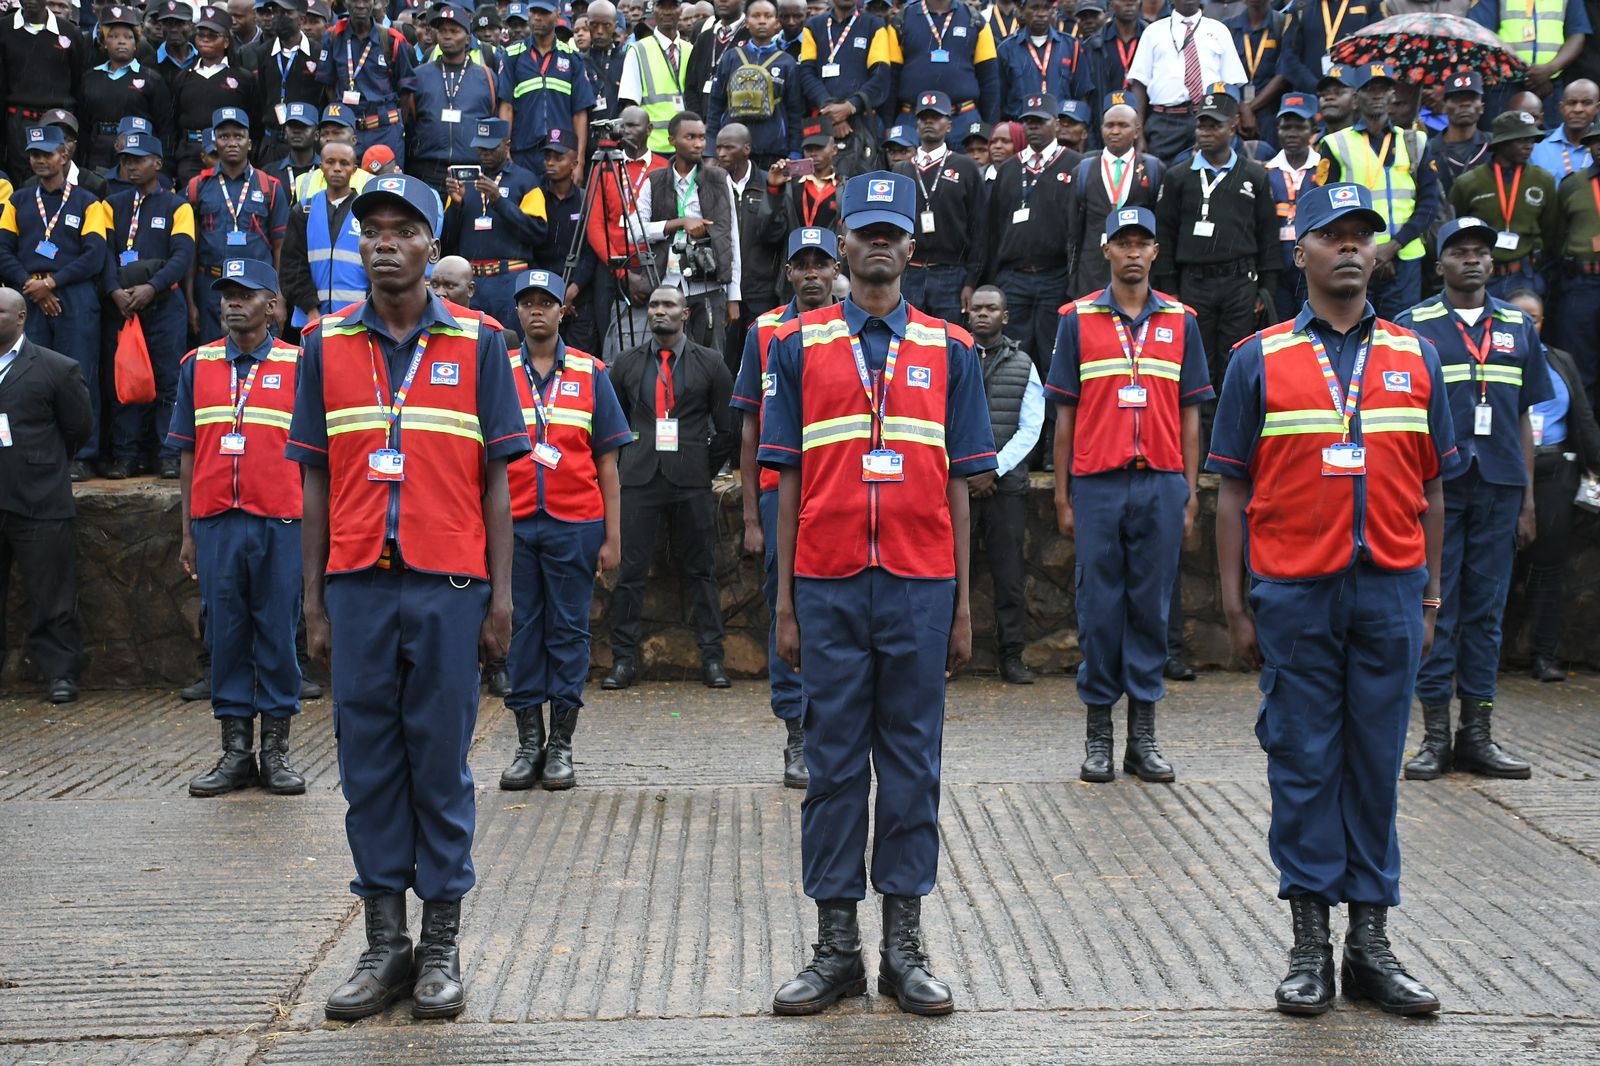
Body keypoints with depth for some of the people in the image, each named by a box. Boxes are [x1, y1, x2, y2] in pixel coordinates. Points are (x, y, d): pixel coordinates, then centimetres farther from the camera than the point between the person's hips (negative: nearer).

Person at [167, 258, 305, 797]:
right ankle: (235, 752, 13)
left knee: (278, 633, 2)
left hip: (279, 522, -2)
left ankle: (276, 752, 11)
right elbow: (189, 454, 11)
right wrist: (187, 532, 7)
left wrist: (313, 525, -4)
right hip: (215, 523, 2)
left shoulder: (298, 364, 3)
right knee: (225, 634, 5)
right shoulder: (197, 365, 10)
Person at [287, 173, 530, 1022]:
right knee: (368, 762, 5)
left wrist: (501, 595, -1)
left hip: (448, 585, -2)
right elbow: (316, 480, 9)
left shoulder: (478, 342, 4)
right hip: (358, 585, 2)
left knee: (441, 761, 3)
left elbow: (496, 478, 4)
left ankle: (442, 946, 11)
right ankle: (384, 944, 14)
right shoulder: (325, 344, 8)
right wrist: (314, 601, 5)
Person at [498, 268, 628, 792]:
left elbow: (607, 463, 6)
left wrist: (612, 537, 0)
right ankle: (528, 744, 10)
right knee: (522, 631, 4)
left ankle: (561, 746, 8)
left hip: (575, 526, -1)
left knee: (568, 631, 3)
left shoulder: (590, 374, 6)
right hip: (514, 526, 1)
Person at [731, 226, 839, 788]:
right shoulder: (765, 333, 7)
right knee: (788, 615, 1)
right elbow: (751, 432, 8)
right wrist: (751, 517, 3)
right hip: (782, 494, 0)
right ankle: (799, 740, 8)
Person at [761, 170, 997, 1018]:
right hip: (829, 586, 0)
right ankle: (835, 947, 12)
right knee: (833, 764, 4)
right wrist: (785, 603, 2)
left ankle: (905, 947, 13)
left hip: (920, 587, 0)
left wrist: (963, 606, 3)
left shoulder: (948, 350, 8)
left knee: (911, 764, 5)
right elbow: (788, 480, 6)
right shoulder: (799, 346, 7)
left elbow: (958, 484, 7)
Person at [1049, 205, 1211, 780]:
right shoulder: (1078, 319, 5)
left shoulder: (1180, 321, 9)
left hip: (1162, 483, 1)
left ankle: (1143, 734, 11)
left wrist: (1190, 493, 4)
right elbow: (1065, 413, 5)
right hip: (1097, 482, -1)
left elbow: (1189, 413, 10)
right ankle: (1098, 732, 10)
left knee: (1152, 603, 5)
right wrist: (1062, 495, 1)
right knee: (1099, 604, 2)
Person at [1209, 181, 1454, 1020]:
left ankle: (1370, 942, 13)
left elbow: (1429, 490, 12)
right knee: (1303, 763, 2)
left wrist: (1430, 598, 8)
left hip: (1389, 591, 2)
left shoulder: (1415, 358, 10)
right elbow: (1232, 491, 3)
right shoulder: (1259, 361, 3)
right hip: (1294, 594, -2)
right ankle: (1310, 943, 11)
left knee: (1376, 763, 6)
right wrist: (1234, 605, -1)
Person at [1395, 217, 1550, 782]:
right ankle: (1436, 737, 6)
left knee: (1486, 611, 6)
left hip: (1498, 488, 3)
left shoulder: (1518, 327, 12)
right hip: (1435, 486, -3)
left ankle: (1476, 735, 12)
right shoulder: (1413, 326, 3)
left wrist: (1527, 501, 9)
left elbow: (1523, 418, 14)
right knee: (1436, 610, 0)